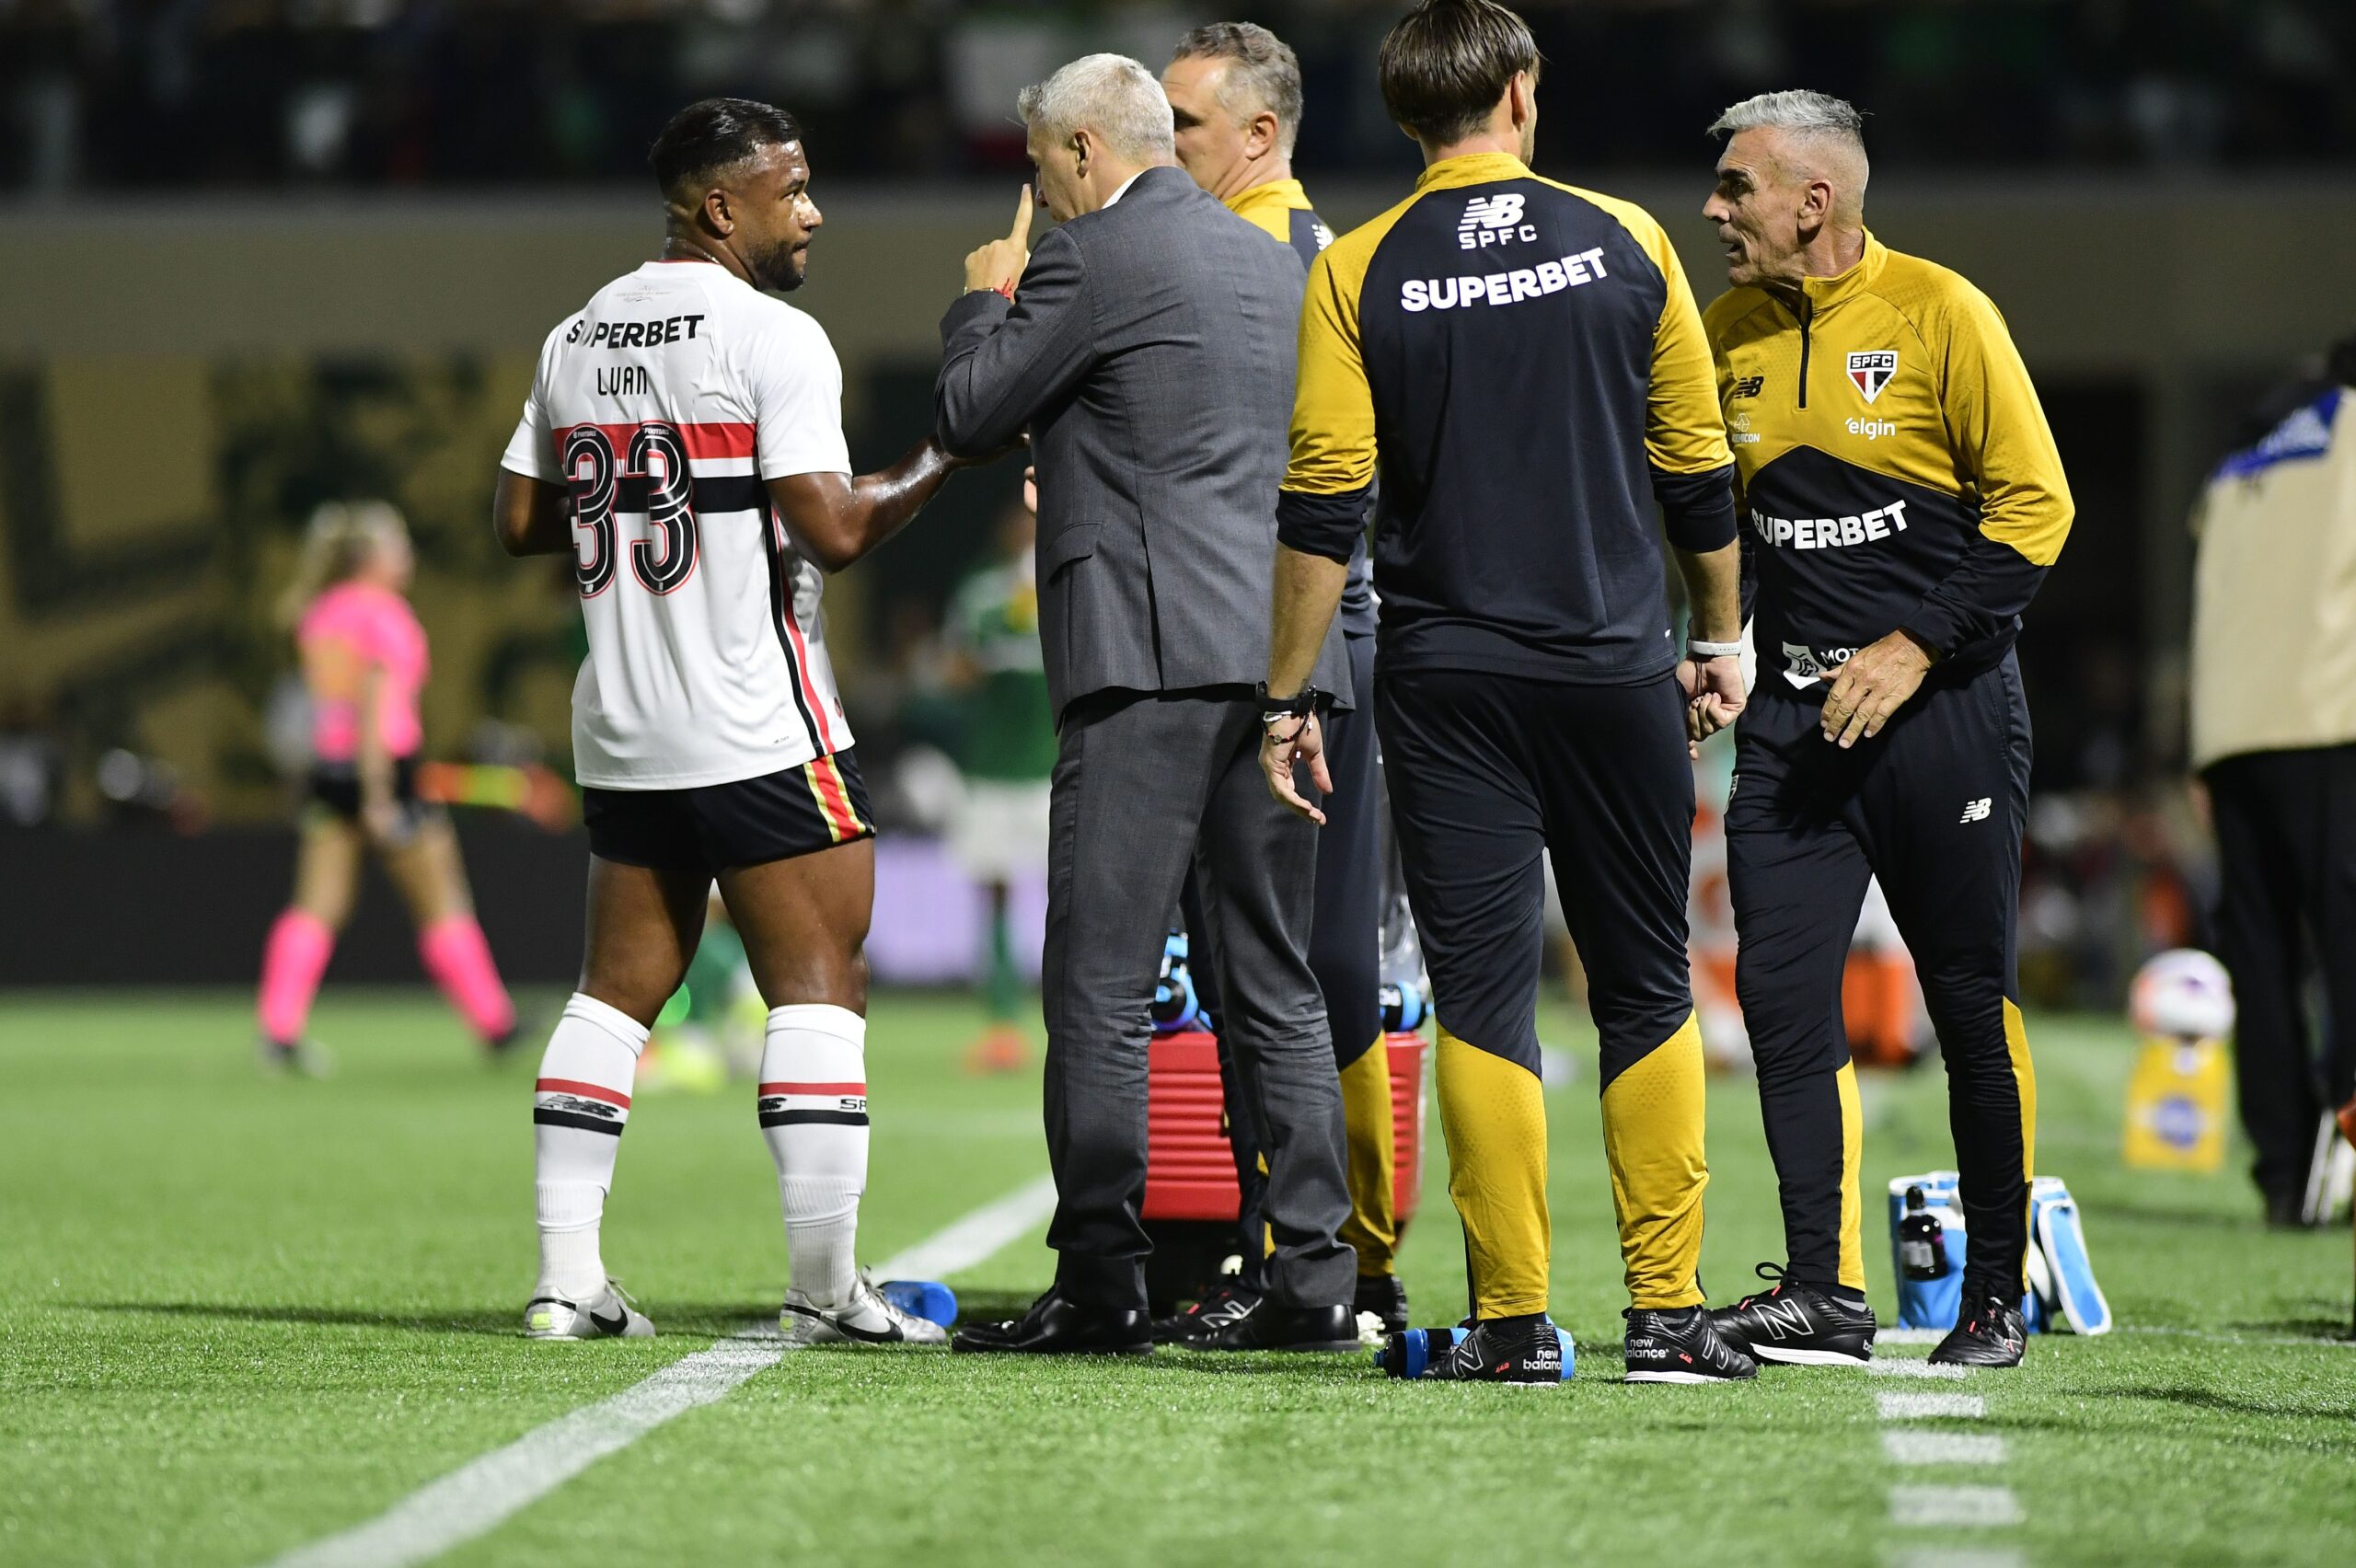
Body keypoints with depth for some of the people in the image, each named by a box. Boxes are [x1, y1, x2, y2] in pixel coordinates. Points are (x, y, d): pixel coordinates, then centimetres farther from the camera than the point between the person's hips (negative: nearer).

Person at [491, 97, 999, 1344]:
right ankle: (824, 1288, -6)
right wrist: (942, 456, -4)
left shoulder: (576, 338, 12)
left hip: (622, 729, 7)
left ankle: (564, 1277, 8)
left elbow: (520, 520, 16)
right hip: (758, 728, -7)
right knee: (818, 982, -2)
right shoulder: (773, 338, -11)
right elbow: (834, 531, -16)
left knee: (619, 987, 11)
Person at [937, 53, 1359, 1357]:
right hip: (1286, 657, 8)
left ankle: (1101, 1282, -8)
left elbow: (969, 415, -2)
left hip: (1151, 654, -8)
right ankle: (1310, 1283, 8)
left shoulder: (1094, 258, -6)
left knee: (1100, 984, -5)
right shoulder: (1276, 264, 18)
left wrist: (984, 300, 17)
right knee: (1276, 985, 10)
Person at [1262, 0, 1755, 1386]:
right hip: (1616, 668, 1)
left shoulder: (1357, 275, -2)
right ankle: (1670, 1311, 7)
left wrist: (1289, 697, 1)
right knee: (1646, 989, 9)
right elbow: (1697, 470, 6)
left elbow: (1323, 507, -5)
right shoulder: (1624, 244, 1)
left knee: (1484, 995, 2)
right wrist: (1719, 639, 18)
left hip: (1447, 684, 0)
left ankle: (1515, 1319, -1)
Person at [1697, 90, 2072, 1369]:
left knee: (1972, 1010, 1)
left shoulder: (1937, 314, -9)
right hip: (1795, 711, 5)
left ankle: (1995, 1298, 11)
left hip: (1941, 703, -5)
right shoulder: (1733, 330, 7)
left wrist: (1913, 647, -16)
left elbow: (2033, 507, -8)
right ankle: (1824, 1295, -4)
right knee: (1783, 997, -6)